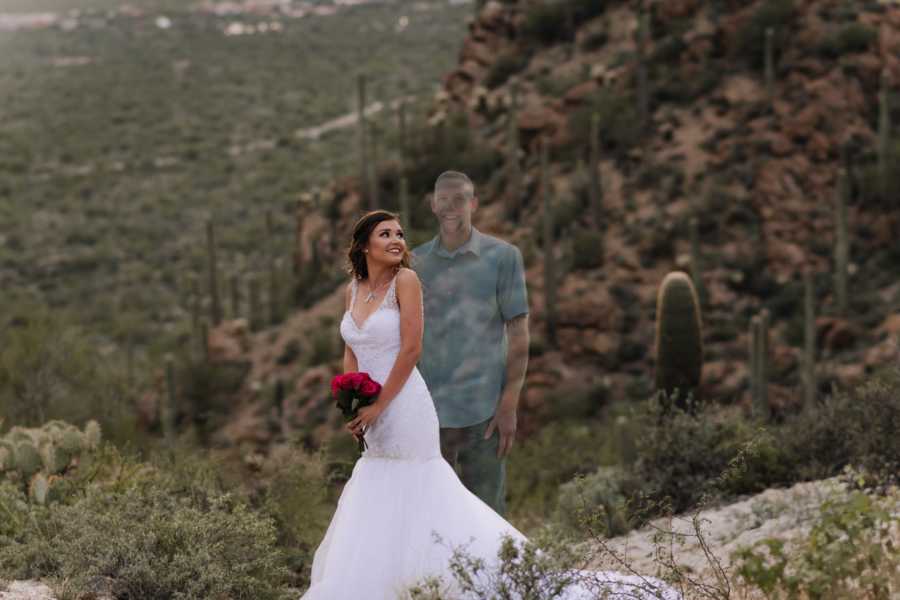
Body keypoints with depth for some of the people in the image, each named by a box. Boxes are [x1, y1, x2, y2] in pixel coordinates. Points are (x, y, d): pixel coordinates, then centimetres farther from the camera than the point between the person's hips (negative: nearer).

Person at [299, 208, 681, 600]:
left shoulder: (405, 280, -10)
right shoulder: (353, 290, 9)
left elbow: (411, 349, -15)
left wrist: (378, 406, -14)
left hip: (404, 406, -7)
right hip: (372, 413, 7)